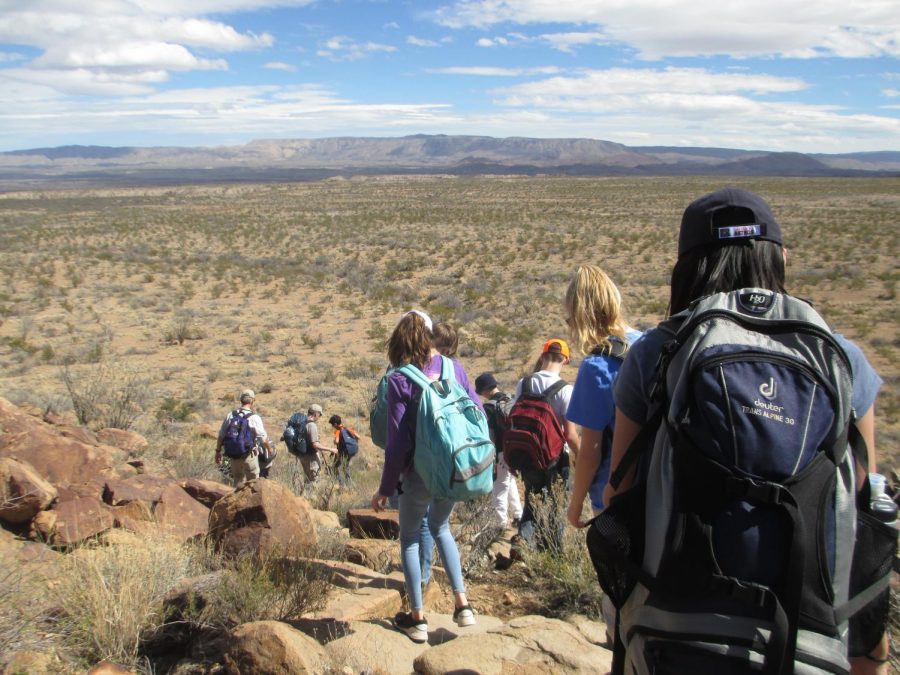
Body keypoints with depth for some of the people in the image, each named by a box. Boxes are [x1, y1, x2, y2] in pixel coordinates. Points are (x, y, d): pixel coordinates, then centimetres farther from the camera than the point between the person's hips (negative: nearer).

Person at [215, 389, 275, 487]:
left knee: (238, 482, 19)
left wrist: (218, 451, 14)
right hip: (249, 456, -4)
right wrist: (270, 449, 7)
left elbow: (221, 436, 3)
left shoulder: (230, 416, -2)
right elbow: (264, 439, -12)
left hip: (233, 455, 4)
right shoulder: (255, 418, -15)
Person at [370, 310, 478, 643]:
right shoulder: (452, 367, -2)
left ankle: (417, 618, 21)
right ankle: (462, 604, 22)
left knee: (410, 538, 17)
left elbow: (398, 442, -15)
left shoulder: (399, 381, -14)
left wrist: (385, 489, -5)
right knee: (440, 527, 27)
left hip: (420, 473, -4)